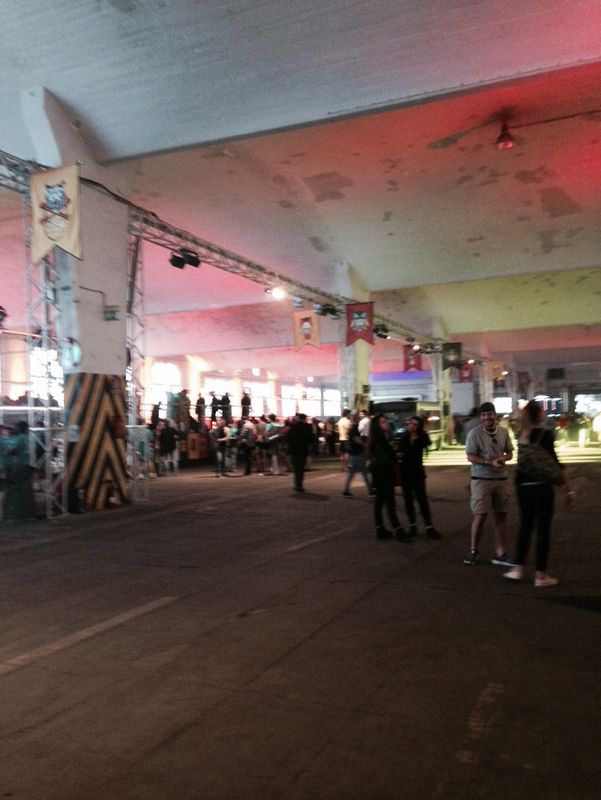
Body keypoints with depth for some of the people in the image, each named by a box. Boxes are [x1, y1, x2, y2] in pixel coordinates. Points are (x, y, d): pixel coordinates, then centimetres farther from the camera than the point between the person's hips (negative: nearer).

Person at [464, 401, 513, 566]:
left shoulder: (503, 432, 5)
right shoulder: (475, 433, -10)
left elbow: (510, 453, 12)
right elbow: (470, 457, -11)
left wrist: (503, 458, -11)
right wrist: (490, 462, -22)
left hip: (501, 479, 5)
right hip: (481, 479, -5)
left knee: (501, 515, 8)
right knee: (480, 516, -4)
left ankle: (500, 553, 18)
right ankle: (473, 551, 14)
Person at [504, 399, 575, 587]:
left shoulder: (521, 433, 4)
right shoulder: (545, 434, -14)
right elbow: (554, 463, -16)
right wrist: (568, 488, -12)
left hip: (522, 484, 6)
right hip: (541, 485, -6)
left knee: (525, 525, 17)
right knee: (543, 529, 3)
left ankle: (517, 568, 18)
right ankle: (540, 575, 8)